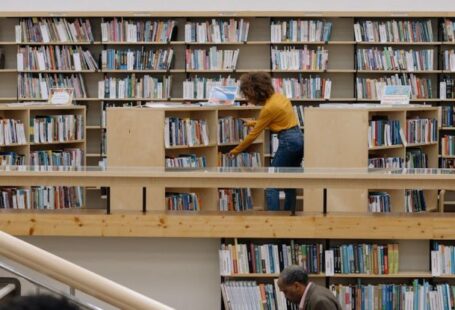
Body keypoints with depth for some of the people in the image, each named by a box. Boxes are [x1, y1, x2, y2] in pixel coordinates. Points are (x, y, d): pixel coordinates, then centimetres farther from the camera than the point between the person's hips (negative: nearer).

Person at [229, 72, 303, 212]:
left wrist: (236, 150, 3)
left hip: (288, 142, -9)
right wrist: (254, 123, 30)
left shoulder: (269, 107, -17)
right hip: (298, 139, 9)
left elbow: (253, 135, -9)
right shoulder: (277, 96, 7)